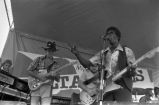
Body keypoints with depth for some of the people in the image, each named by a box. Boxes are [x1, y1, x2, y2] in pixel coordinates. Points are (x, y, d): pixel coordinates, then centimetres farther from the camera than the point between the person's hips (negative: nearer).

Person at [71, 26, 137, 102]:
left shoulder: (127, 51, 10)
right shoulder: (103, 53, 20)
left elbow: (133, 72, 5)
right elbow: (89, 65, 13)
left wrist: (132, 71, -19)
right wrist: (77, 54, 0)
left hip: (122, 87, -2)